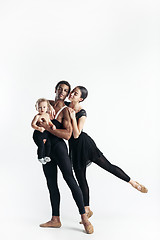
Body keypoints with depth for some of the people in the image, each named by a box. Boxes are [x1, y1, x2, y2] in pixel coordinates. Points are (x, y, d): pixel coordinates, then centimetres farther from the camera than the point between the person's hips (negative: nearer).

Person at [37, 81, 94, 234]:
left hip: (58, 146, -7)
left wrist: (47, 127, -20)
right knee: (51, 183, 8)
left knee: (69, 178, -15)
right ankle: (55, 219, 15)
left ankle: (84, 217, -12)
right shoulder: (48, 103, 10)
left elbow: (68, 135, -19)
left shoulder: (65, 111, -8)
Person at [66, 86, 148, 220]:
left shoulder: (82, 113, -16)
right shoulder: (65, 105, 1)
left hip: (84, 143, -5)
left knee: (108, 166, 1)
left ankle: (133, 183, 23)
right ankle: (87, 210, 21)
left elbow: (76, 135, -20)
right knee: (81, 179, 10)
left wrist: (73, 117, -28)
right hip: (74, 147, 5)